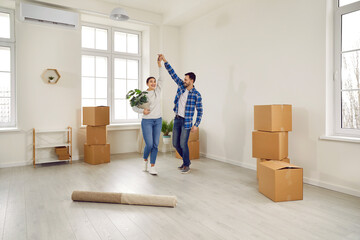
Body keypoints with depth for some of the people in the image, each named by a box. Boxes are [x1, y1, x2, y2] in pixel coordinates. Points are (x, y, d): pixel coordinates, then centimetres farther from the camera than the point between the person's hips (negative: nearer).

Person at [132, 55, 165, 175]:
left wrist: (159, 63, -11)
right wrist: (142, 111, -17)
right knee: (149, 144, -7)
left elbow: (161, 77, -4)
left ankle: (152, 167, 11)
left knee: (155, 145, 3)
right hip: (147, 121, -3)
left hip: (158, 121, 4)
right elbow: (134, 106, 1)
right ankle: (145, 160, 24)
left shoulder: (158, 90, 5)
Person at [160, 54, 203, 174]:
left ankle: (186, 165, 13)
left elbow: (200, 111, -8)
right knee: (175, 143, 10)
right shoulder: (181, 86, 4)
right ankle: (186, 160, 30)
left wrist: (196, 125, -14)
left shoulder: (196, 94, -10)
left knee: (183, 143, -6)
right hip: (177, 119, 6)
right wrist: (165, 61, 0)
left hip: (186, 122, -6)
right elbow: (173, 74, 5)